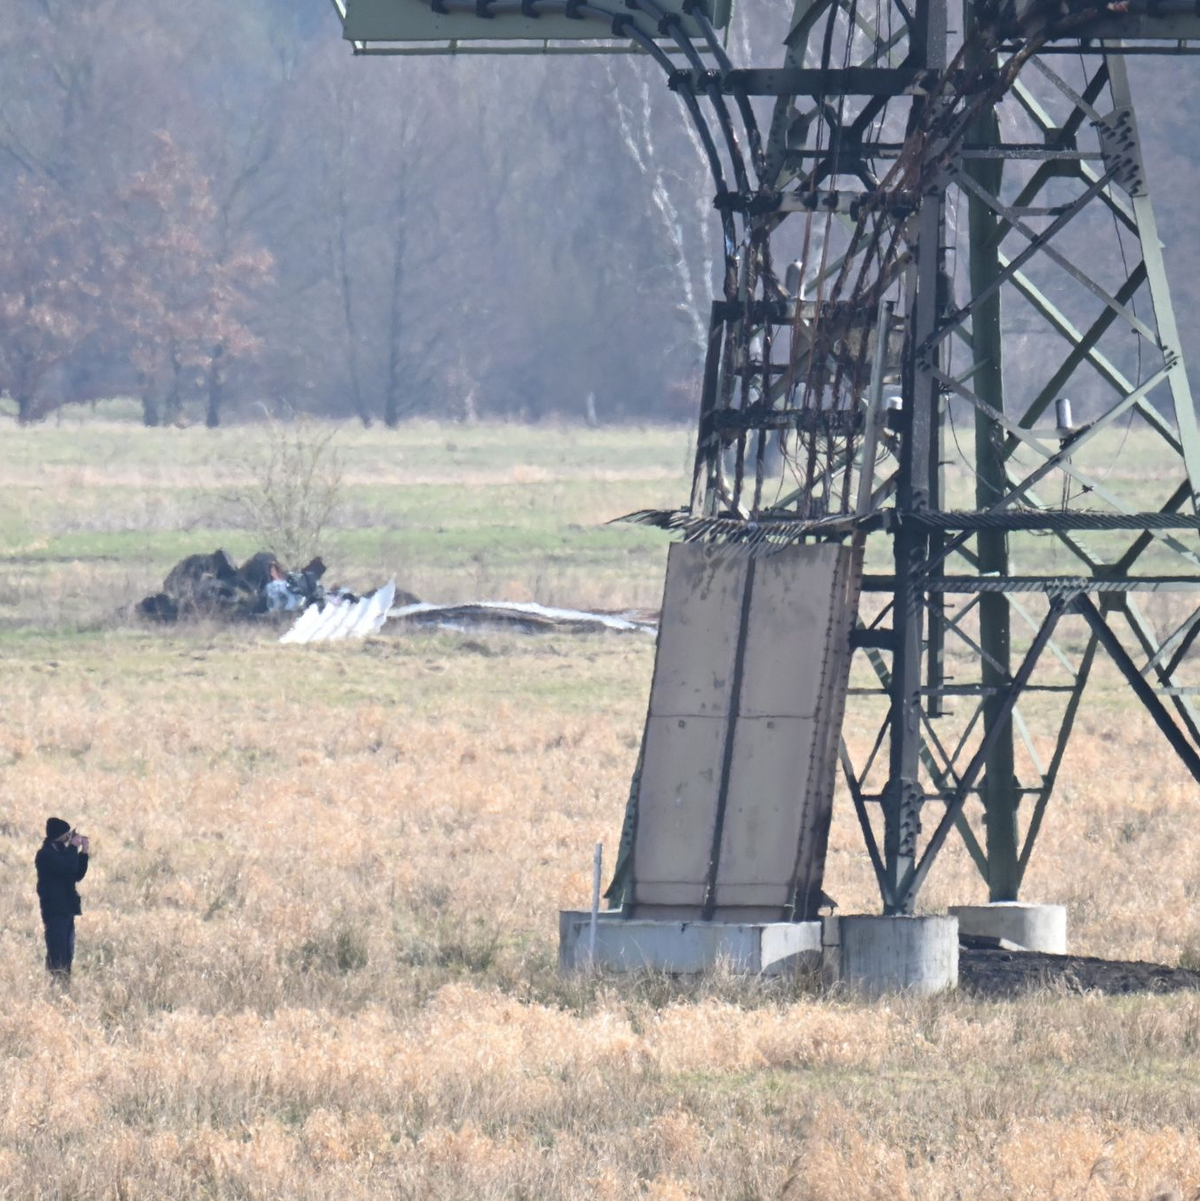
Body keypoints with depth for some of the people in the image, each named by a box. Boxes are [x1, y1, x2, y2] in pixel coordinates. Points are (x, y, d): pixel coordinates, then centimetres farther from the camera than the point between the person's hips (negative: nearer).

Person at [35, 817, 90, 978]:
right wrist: (73, 848, -12)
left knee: (66, 954, 8)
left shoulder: (61, 852, 17)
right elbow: (67, 868, -24)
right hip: (55, 910, -9)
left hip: (66, 910, 9)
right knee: (57, 954, -15)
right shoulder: (46, 854, -10)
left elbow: (78, 874, 18)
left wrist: (83, 853, 7)